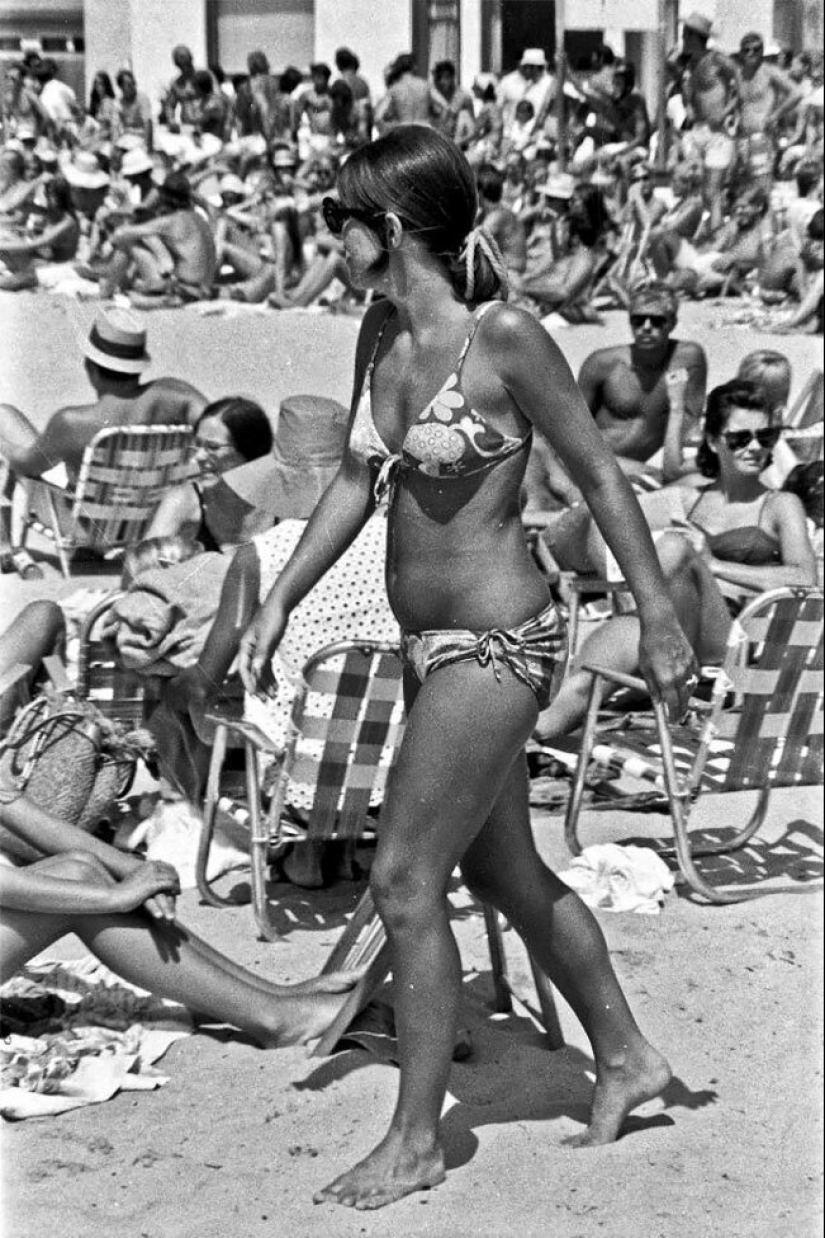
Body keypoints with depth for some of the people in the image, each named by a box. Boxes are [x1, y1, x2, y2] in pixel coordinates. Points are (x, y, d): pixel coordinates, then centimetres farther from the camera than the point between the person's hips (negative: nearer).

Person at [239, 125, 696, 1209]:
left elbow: (600, 477, -11)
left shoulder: (504, 339, -19)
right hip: (433, 642, 8)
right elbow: (358, 480, 14)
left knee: (405, 881, -5)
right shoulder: (380, 333, 3)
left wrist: (661, 622, -7)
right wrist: (281, 601, 11)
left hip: (497, 642, -8)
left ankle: (416, 1139, 8)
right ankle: (626, 1059, 38)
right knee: (506, 872, 19)